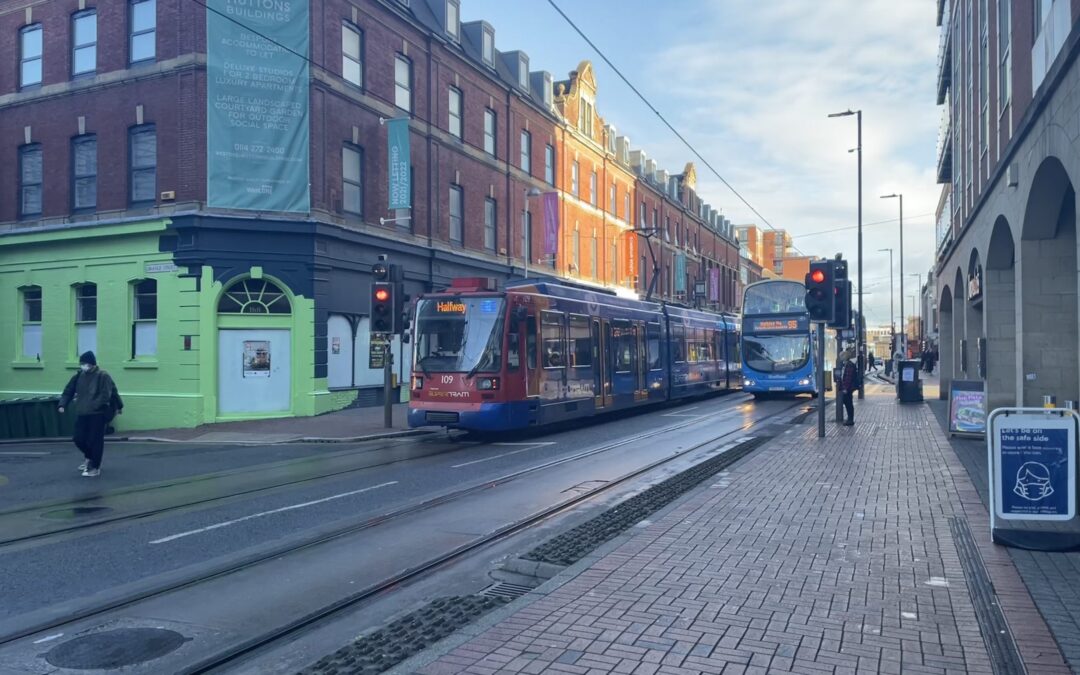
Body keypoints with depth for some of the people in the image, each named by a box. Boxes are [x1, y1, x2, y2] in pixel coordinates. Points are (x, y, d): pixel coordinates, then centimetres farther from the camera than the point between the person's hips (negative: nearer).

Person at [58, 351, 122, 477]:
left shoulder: (103, 376, -10)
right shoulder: (79, 376, 9)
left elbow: (105, 395, -14)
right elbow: (69, 391, 10)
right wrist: (63, 404, -2)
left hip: (97, 414, -6)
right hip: (82, 414, 6)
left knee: (95, 441, -3)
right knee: (79, 439, 8)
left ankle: (95, 467, 9)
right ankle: (90, 458, 35)